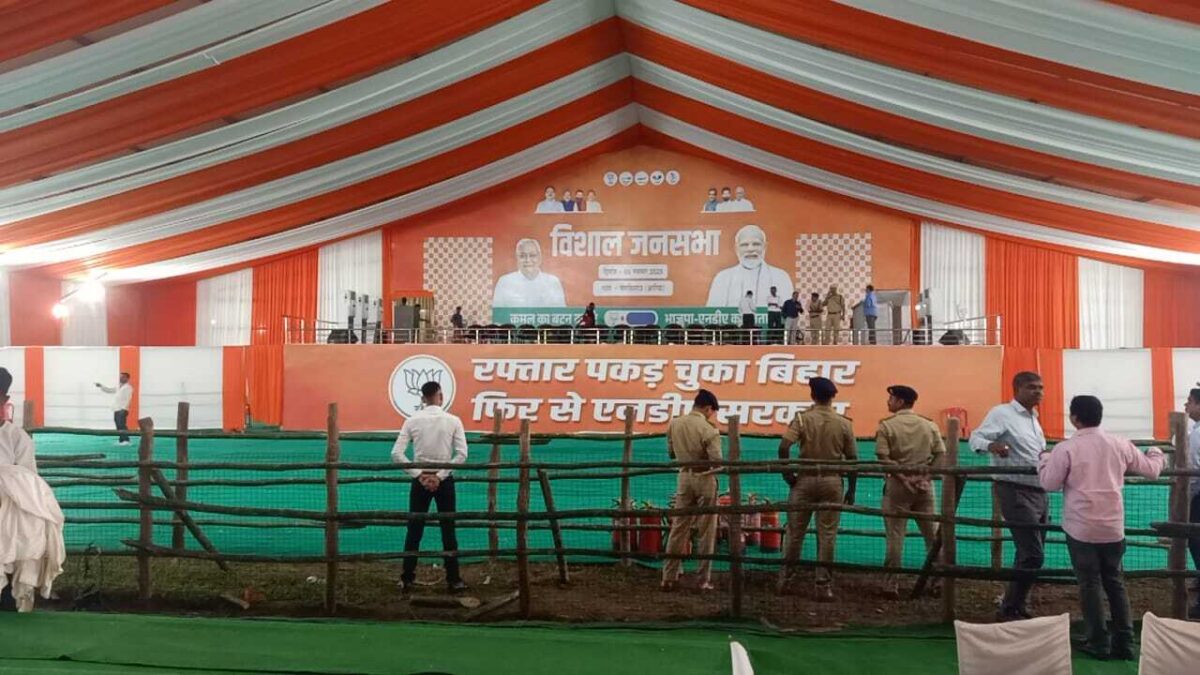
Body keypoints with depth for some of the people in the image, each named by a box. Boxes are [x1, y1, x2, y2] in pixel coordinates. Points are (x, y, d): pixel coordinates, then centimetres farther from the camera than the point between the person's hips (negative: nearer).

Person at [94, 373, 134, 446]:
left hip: (122, 410, -8)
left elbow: (128, 399, -14)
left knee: (122, 425, -16)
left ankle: (126, 440, -18)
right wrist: (101, 386, 18)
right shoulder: (118, 387, 20)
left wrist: (123, 408, -21)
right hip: (116, 410, 8)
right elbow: (109, 390, 29)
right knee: (118, 426, 6)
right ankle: (121, 440, 9)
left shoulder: (128, 388, -6)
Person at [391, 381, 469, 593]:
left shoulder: (412, 420, -2)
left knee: (414, 530, 7)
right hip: (445, 480, -1)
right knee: (448, 531, 5)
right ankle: (454, 579, 7)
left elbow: (397, 454, -8)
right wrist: (440, 475, -9)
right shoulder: (453, 420, -4)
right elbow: (461, 454, -11)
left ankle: (407, 579, 10)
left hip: (420, 480, 1)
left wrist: (419, 475, -7)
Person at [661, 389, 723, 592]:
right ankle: (704, 580, 7)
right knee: (706, 531, 4)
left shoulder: (674, 424, 0)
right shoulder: (708, 430, -16)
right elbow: (716, 460, -18)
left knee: (678, 528, 10)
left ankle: (669, 577, 11)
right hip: (705, 478, -4)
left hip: (685, 477, 5)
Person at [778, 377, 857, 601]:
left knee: (795, 532, 9)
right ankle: (824, 586, 4)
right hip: (832, 482, 0)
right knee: (827, 535, 4)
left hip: (805, 480, 0)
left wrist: (787, 473, -4)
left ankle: (785, 578, 16)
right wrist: (851, 489, 8)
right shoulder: (844, 423, 1)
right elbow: (852, 458, 2)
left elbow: (783, 447, -16)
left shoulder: (803, 418, -3)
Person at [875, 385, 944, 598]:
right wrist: (926, 475, -2)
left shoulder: (887, 425, -4)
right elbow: (940, 454, 1)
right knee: (933, 535, 10)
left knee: (896, 537, 1)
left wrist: (902, 477, -11)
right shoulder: (929, 425, 7)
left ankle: (891, 584, 2)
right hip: (924, 485, 3)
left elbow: (883, 458, -13)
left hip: (898, 485, -3)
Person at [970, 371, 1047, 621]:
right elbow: (976, 437, -18)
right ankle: (1010, 610, -2)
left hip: (1038, 491, 9)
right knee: (1033, 555, -12)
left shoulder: (1033, 419, 18)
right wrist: (991, 445, -38)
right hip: (1015, 491, -9)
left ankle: (1015, 605, 22)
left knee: (1030, 554, 12)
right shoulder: (1002, 413, -8)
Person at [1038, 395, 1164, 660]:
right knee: (1115, 582, 14)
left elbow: (1049, 484, -6)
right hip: (1113, 527, 3)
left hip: (1081, 528, -3)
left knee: (1089, 583, 5)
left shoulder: (1066, 448, -11)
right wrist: (1156, 453, 37)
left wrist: (1044, 459, 13)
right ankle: (1124, 643, 13)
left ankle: (1099, 643, 7)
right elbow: (1151, 470, 14)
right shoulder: (1120, 445, 1)